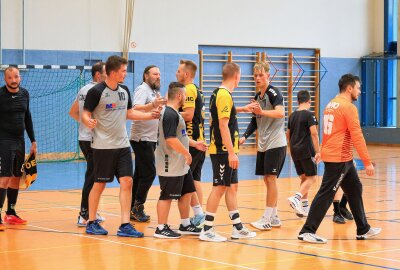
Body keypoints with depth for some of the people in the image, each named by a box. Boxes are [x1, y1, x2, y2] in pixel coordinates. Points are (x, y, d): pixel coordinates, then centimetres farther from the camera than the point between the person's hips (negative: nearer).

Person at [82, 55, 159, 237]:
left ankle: (125, 225, -1)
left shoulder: (124, 91, 10)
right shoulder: (96, 92, -10)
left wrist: (150, 115, 13)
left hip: (122, 145, 6)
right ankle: (91, 223, 17)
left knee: (127, 182, -3)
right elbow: (85, 114, -8)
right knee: (99, 184, 2)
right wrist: (89, 122, -29)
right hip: (103, 146, -6)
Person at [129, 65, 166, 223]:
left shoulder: (154, 91, 17)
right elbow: (136, 109, -29)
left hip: (149, 139, 10)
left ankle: (133, 209, 13)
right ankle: (137, 206, -7)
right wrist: (153, 105, -44)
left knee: (140, 174, 9)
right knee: (149, 173, -12)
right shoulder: (142, 89, -12)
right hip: (142, 138, -10)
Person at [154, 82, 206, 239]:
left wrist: (195, 144, 20)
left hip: (181, 165, 11)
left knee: (187, 193, 16)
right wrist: (186, 153, -19)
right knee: (167, 196, -3)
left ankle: (185, 225, 26)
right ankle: (161, 228, 4)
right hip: (170, 165, -11)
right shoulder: (170, 114, -19)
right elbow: (171, 139, -27)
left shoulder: (174, 113, 15)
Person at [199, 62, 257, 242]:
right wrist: (231, 152, -23)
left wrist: (241, 109, 41)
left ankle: (237, 228, 19)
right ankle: (207, 230, -1)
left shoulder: (218, 93, 12)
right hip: (223, 151, -10)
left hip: (225, 151, 10)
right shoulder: (225, 95, -17)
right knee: (219, 187, -6)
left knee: (232, 187, 13)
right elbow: (223, 125, -22)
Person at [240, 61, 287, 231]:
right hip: (263, 144, 8)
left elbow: (280, 113, -27)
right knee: (267, 179, 10)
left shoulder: (273, 93, -11)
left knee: (271, 178, -8)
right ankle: (274, 217, 18)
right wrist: (245, 136, 9)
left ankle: (266, 219, -6)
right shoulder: (258, 96, 13)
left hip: (275, 143, -8)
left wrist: (262, 112, -41)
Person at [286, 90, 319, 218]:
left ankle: (304, 207, 12)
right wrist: (317, 151, -15)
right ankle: (296, 198, -20)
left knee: (304, 178, 14)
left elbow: (288, 134, 20)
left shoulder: (292, 115, 11)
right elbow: (314, 133, -17)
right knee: (312, 177, -1)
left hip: (294, 150, 7)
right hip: (306, 150, -7)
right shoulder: (309, 115, -9)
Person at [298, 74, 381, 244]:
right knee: (326, 194, -7)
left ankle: (363, 230, 22)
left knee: (355, 189, 16)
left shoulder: (331, 105, 13)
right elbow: (357, 136, -18)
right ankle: (307, 232, -6)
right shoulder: (348, 107, -14)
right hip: (339, 158, -10)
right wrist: (367, 162, -16)